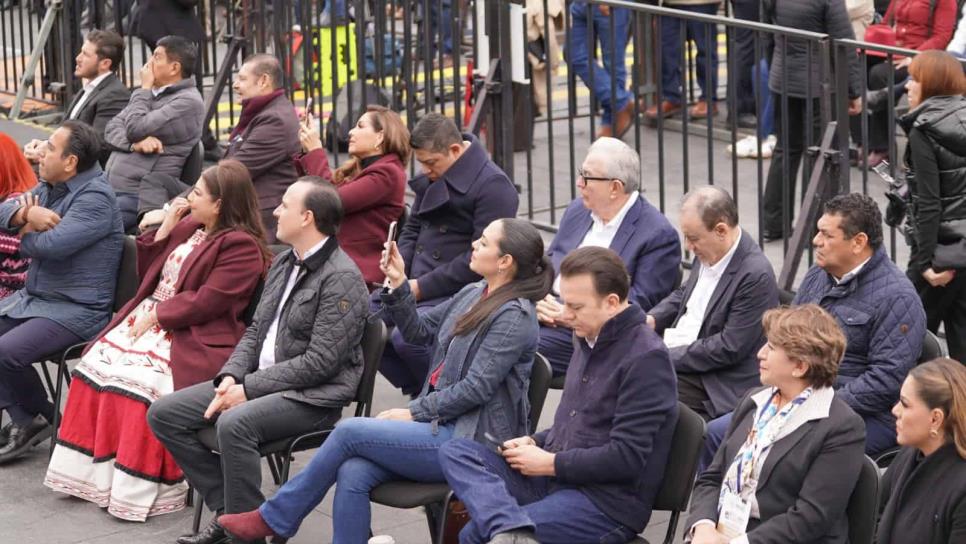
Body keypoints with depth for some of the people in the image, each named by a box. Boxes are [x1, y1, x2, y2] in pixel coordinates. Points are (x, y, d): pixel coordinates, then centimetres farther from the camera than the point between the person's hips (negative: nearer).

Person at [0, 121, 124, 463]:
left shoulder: (95, 197, -16)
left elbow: (53, 244, -26)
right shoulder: (50, 189, 12)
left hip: (76, 311, -10)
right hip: (32, 298, 10)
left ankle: (40, 418, 2)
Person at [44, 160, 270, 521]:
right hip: (151, 318, 9)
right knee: (99, 363, -14)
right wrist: (164, 229, 7)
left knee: (142, 377, -32)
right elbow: (148, 273, 20)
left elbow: (206, 301, -19)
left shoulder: (241, 246, -11)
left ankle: (138, 491, -25)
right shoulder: (190, 227, 17)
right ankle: (91, 472, -12)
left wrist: (157, 316, -15)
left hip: (198, 337, -8)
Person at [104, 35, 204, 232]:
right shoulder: (151, 94, 19)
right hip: (110, 188, 9)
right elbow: (112, 128, 12)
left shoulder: (188, 101, -9)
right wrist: (135, 143, -10)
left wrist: (144, 89, -1)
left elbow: (135, 128, -15)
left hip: (137, 197, -9)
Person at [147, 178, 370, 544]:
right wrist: (230, 377, -4)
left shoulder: (341, 278, -15)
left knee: (234, 424, -37)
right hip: (258, 381, 9)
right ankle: (228, 509, 0)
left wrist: (249, 388, -19)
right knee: (163, 414, -2)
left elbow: (320, 362, -20)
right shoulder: (284, 263, 13)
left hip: (313, 396, -9)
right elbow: (256, 331, 15)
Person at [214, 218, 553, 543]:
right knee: (353, 473, -17)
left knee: (349, 431, -15)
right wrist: (398, 285, 5)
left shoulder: (514, 317, -14)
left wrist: (414, 412, -12)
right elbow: (419, 331, 20)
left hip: (469, 440, -8)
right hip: (441, 424, 8)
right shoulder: (473, 295, 13)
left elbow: (476, 388, -18)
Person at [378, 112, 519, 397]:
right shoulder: (431, 177, 12)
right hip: (416, 285, 9)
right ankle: (420, 395, 6)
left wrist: (422, 287, -17)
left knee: (406, 337, -29)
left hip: (456, 294, -9)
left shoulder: (493, 186, -15)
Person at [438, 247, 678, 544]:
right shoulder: (590, 339, 15)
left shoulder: (646, 359, -15)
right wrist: (535, 443, 5)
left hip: (606, 504, -11)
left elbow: (627, 457, -21)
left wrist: (550, 463, -14)